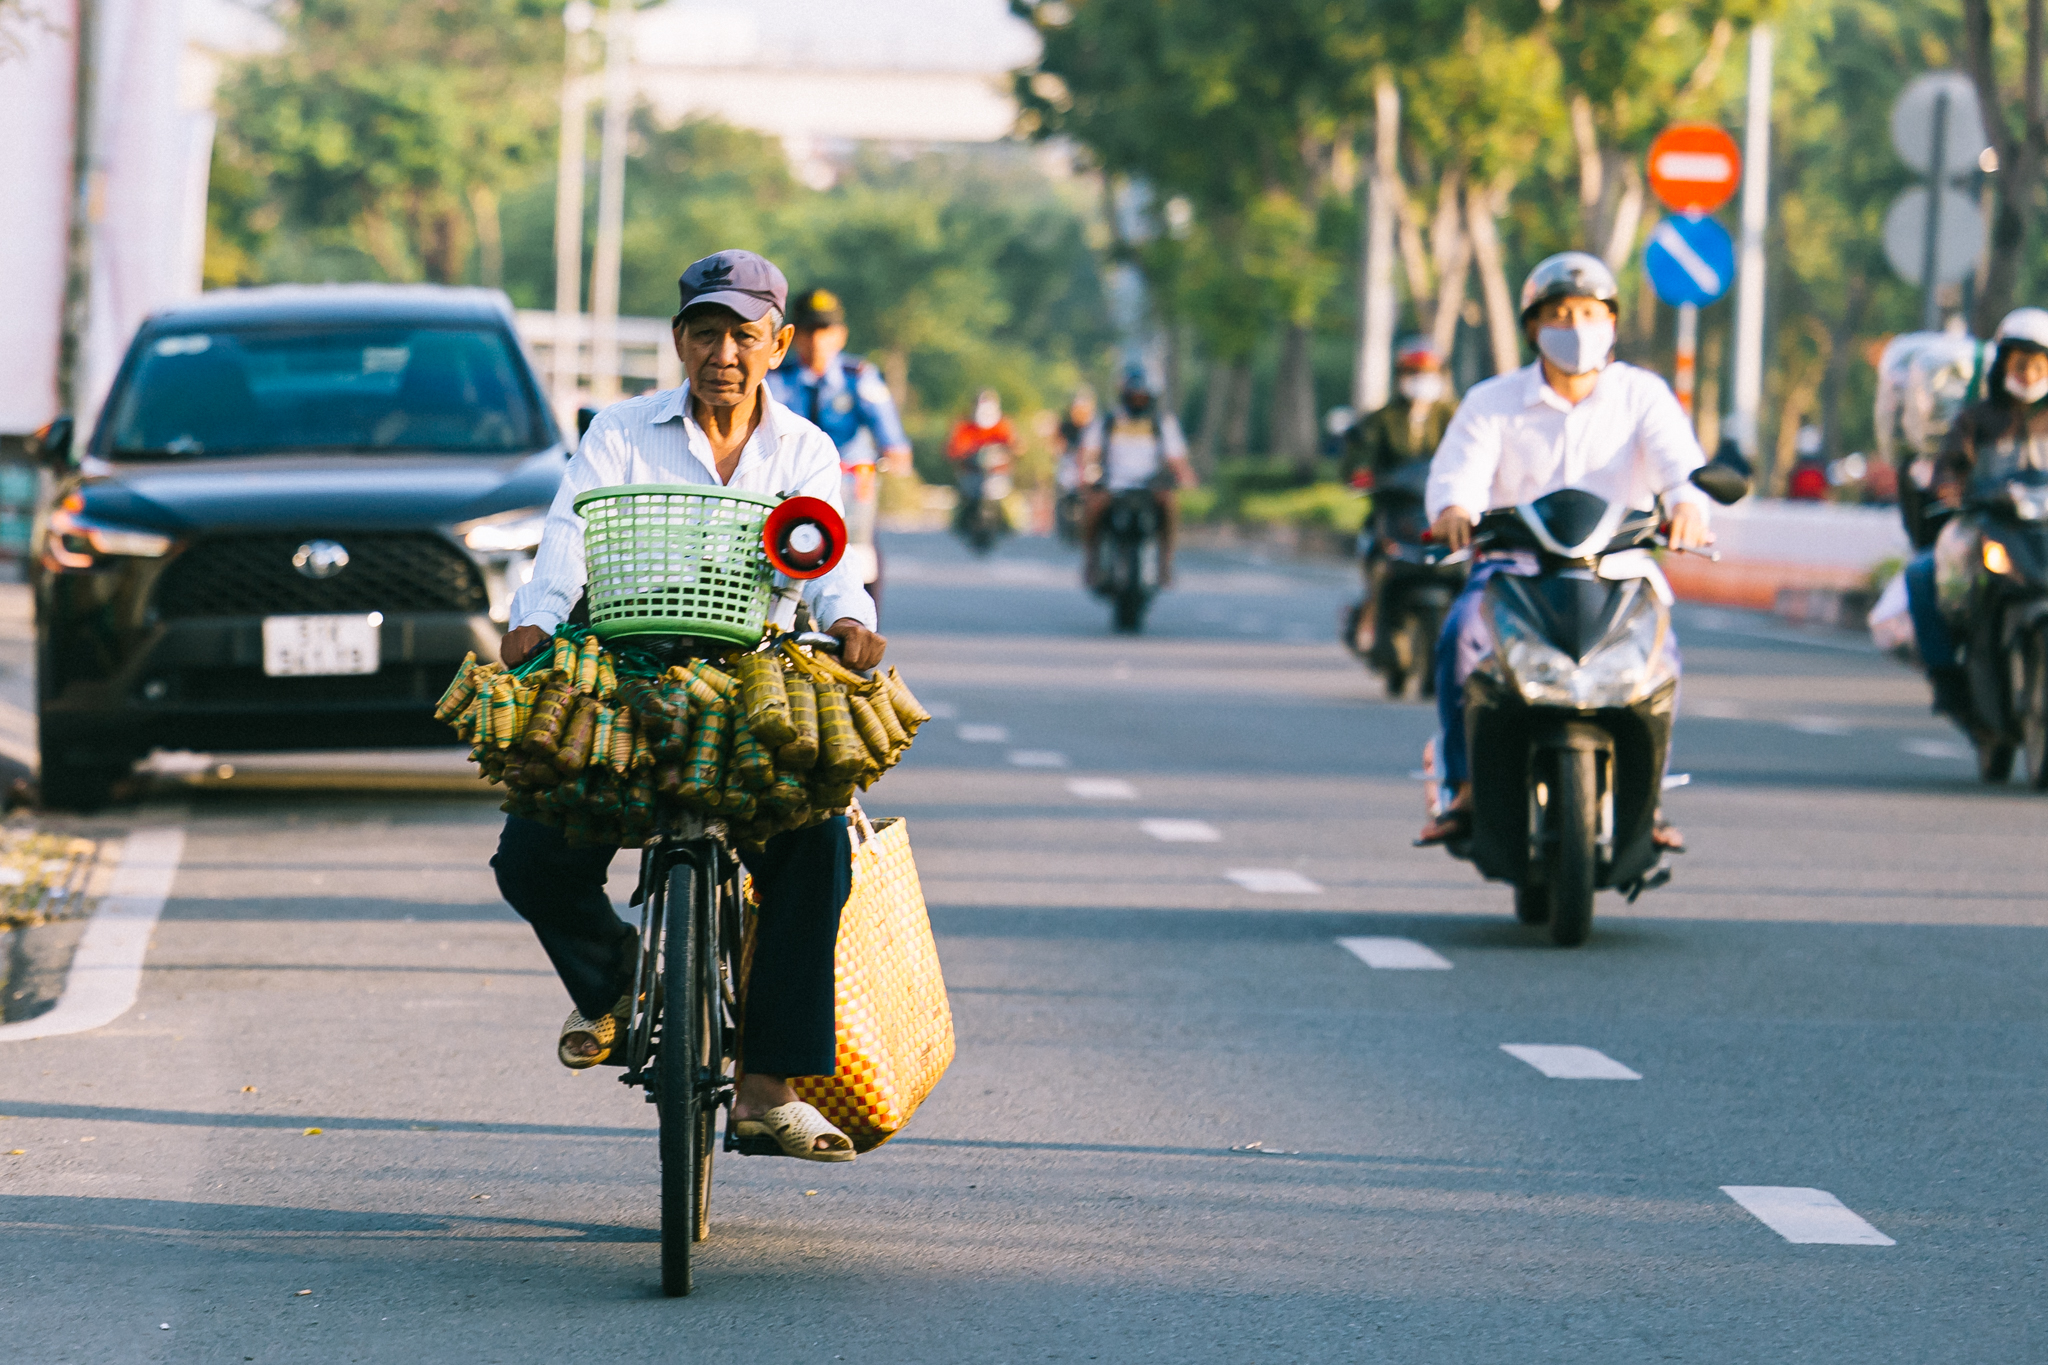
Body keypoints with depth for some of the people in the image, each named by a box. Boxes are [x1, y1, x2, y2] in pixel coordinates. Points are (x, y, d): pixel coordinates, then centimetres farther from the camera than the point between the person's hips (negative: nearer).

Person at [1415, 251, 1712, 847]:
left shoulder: (1642, 394, 7)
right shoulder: (1493, 401, 7)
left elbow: (1679, 457, -10)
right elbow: (1460, 467, -8)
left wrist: (1688, 502, -34)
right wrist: (1453, 509, -33)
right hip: (1516, 558, 0)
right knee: (1460, 632, -30)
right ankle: (1466, 788, -23)